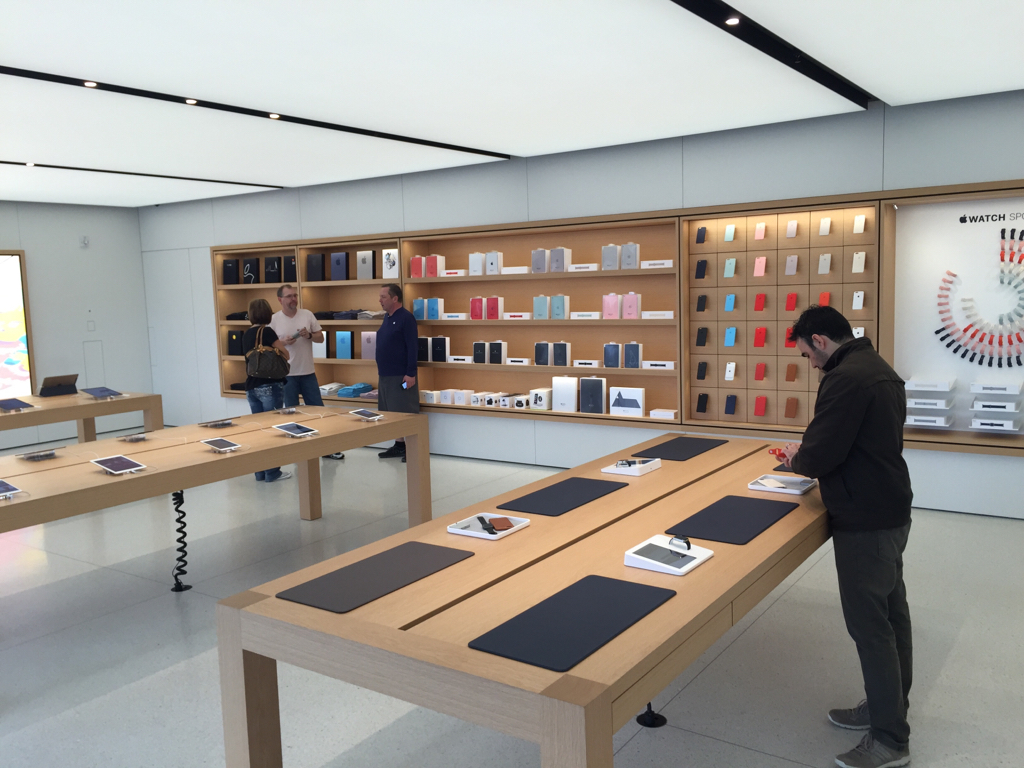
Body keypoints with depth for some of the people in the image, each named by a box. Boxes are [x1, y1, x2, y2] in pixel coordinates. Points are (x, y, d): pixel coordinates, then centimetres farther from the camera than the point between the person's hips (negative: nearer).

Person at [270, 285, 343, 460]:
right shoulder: (274, 320, -4)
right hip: (286, 374, -2)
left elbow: (320, 337, 6)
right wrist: (283, 343, -19)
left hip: (308, 373, 2)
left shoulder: (307, 315, 2)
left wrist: (309, 335, -13)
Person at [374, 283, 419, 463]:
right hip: (386, 375, 9)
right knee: (393, 413, 13)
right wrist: (381, 370, 19)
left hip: (401, 375, -9)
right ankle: (399, 445, 22)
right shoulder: (387, 317, 13)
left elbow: (412, 347, -17)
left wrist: (411, 374, -20)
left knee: (407, 413, -2)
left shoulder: (406, 317, -13)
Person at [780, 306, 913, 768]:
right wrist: (810, 454, 10)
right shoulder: (879, 369, 12)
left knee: (869, 624, -2)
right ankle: (889, 707, 31)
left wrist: (796, 458, -2)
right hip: (891, 510, 10)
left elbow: (821, 454, -23)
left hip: (865, 521, -10)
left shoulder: (845, 378, -21)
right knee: (891, 613, 17)